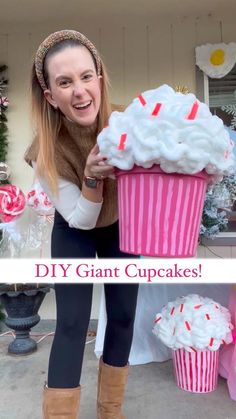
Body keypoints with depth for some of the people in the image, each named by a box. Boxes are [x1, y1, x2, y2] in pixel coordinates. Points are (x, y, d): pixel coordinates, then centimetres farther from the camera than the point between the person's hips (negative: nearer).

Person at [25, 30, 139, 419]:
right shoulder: (46, 152, -28)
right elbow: (79, 219, -22)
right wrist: (92, 176, -40)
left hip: (122, 227, 3)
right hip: (74, 233, -2)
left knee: (123, 317, 10)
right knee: (72, 325, -5)